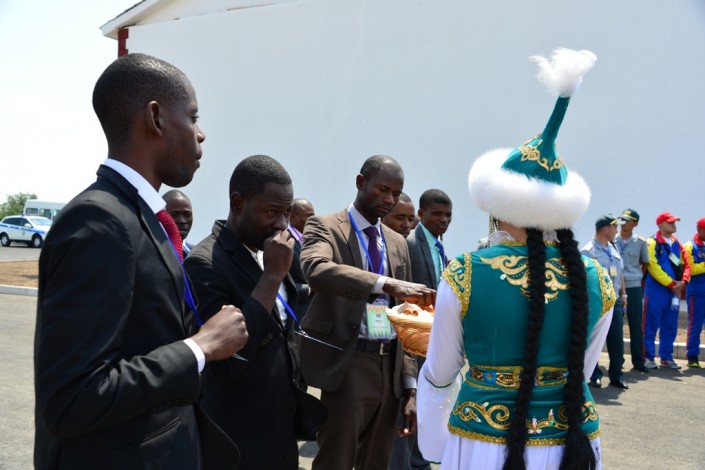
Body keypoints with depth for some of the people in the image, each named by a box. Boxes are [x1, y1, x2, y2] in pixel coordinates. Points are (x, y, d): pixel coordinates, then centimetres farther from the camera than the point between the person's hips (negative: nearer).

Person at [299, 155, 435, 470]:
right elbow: (316, 270, -27)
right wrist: (387, 284, -37)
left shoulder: (398, 242, 14)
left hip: (389, 367, 6)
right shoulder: (325, 227, -3)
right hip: (346, 365, -6)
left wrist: (411, 385, 9)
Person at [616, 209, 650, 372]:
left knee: (636, 325, 4)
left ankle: (638, 361, 12)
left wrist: (638, 277, 10)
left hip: (634, 287, 0)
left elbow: (645, 263, 14)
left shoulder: (641, 242, 0)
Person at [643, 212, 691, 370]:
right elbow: (654, 267, -15)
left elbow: (686, 264, 12)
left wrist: (683, 281, -6)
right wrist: (671, 284, -14)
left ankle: (666, 357, 20)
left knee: (670, 326, 11)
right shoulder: (652, 243, -8)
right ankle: (648, 357, 6)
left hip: (674, 290, 7)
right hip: (656, 290, -7)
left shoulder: (677, 243, 14)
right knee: (651, 325, -1)